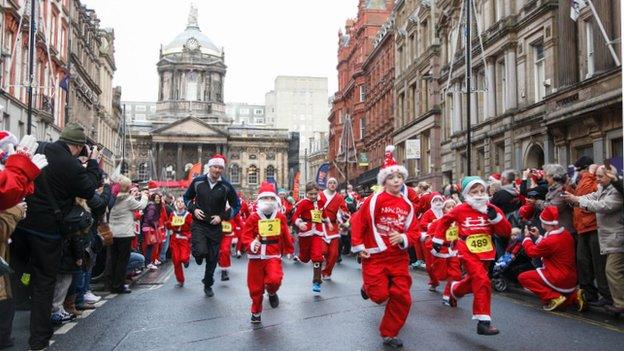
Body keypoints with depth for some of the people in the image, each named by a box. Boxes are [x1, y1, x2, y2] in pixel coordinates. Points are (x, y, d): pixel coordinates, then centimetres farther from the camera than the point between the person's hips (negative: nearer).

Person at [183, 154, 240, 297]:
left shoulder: (226, 186, -6)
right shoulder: (198, 182, -4)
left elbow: (236, 206, 3)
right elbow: (187, 197, 12)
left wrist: (222, 216, -9)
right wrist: (193, 209, -7)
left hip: (215, 227, 1)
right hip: (198, 224, -1)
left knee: (213, 258, 10)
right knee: (201, 252, -24)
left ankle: (208, 285, 32)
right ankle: (197, 253, 15)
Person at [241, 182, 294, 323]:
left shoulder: (281, 217, 0)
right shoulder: (253, 217, -7)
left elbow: (286, 235, 12)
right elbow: (245, 236, -7)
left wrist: (289, 250, 22)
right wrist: (251, 244, -27)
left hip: (273, 256, 0)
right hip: (256, 257, 0)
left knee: (275, 279, -25)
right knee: (255, 287, 7)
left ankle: (271, 292, 12)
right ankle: (256, 312, 32)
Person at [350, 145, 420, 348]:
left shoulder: (408, 206, 5)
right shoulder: (374, 200, -7)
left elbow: (414, 233, 7)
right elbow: (358, 222, -5)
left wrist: (403, 238, -14)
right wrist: (358, 247, -9)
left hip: (399, 258, 4)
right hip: (375, 256, -4)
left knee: (402, 297, 0)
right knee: (380, 296, -5)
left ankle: (389, 334, 19)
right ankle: (368, 287, 33)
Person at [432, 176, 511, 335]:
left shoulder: (492, 209, -2)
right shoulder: (460, 210, -7)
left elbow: (506, 232, -6)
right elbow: (444, 221, 11)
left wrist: (496, 217, -21)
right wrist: (438, 239, 12)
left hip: (485, 253, 4)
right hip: (468, 252, -4)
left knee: (474, 280, 21)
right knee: (482, 281, -21)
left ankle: (455, 289, 55)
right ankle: (483, 321, -18)